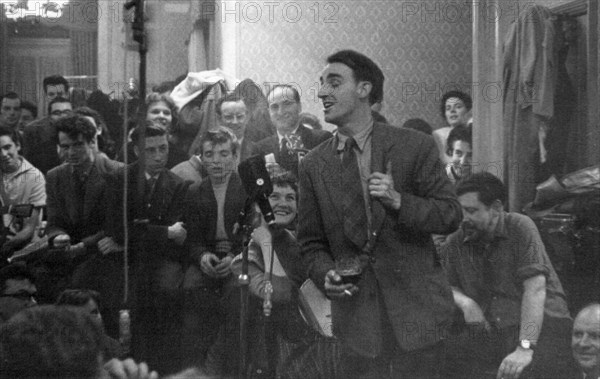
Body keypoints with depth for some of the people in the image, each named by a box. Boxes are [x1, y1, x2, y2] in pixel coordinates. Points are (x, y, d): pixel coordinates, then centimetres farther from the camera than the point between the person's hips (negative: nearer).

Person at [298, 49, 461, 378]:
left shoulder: (414, 147, -2)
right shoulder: (313, 166, 5)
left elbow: (451, 216, -2)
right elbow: (312, 243, 10)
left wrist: (398, 201, -17)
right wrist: (325, 275, -10)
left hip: (416, 311, -2)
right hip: (356, 319, 2)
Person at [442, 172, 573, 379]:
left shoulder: (521, 228, -5)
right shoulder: (455, 243, 9)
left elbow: (535, 288, -14)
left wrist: (524, 348, -24)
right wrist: (464, 302, -15)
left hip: (540, 324, -3)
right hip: (486, 330, 3)